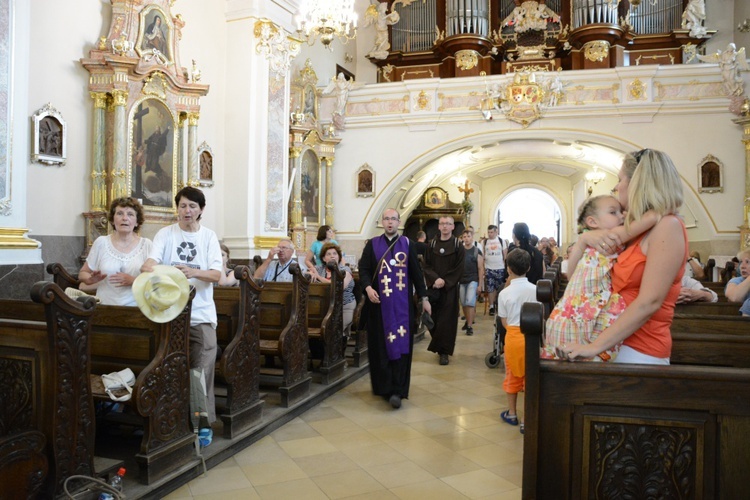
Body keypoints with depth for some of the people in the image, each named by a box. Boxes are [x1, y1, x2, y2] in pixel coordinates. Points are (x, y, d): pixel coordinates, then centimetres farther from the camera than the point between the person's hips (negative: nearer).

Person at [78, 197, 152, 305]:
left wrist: (133, 281, -15)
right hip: (105, 307, 2)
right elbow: (83, 273, 16)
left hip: (134, 308, -2)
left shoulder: (146, 244, 4)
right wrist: (90, 279, -6)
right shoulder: (101, 242, 8)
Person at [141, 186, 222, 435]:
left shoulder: (209, 237, 3)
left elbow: (216, 275, -7)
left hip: (201, 314, 0)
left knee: (202, 370, 0)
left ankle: (203, 421, 12)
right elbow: (152, 260, -13)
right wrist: (148, 267, -37)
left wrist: (194, 272, -26)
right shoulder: (165, 234, 3)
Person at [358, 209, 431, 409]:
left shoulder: (407, 244, 7)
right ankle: (384, 386, 17)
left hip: (402, 303, 0)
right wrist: (368, 288, -20)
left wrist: (424, 298, 6)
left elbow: (416, 272, 8)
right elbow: (363, 269, -1)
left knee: (400, 345, -5)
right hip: (379, 303, 0)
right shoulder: (372, 244, 5)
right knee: (381, 345, 4)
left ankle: (397, 390, -4)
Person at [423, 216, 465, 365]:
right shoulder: (432, 244, 6)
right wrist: (435, 279, -14)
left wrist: (445, 281, -15)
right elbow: (426, 266, 2)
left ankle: (444, 351, 3)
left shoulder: (458, 245, -1)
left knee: (447, 319, -3)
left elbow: (459, 269, -6)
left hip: (450, 288, -2)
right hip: (434, 287, 2)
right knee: (433, 318, 5)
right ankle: (439, 345, 26)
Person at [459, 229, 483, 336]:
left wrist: (480, 284, -7)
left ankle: (470, 326, -8)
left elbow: (480, 268, -2)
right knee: (463, 303, 10)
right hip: (461, 280, 3)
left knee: (470, 302, -13)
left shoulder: (477, 251, -2)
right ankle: (468, 321, 30)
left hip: (473, 280, -3)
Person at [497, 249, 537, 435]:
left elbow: (504, 322, -2)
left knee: (512, 375, 16)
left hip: (513, 337, 0)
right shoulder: (536, 290, -9)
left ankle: (512, 413, 30)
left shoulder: (505, 293, -10)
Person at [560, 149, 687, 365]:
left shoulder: (668, 226, -10)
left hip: (639, 352, -7)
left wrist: (594, 347, -22)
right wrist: (587, 237, -3)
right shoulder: (639, 229, 14)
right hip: (620, 343, 7)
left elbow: (650, 302, -20)